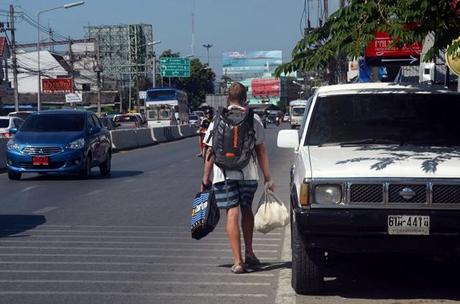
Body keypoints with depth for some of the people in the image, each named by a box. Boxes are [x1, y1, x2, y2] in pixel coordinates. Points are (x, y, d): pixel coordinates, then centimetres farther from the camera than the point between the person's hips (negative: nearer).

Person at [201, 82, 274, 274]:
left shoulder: (218, 120, 3)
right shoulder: (254, 120, 3)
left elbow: (210, 151, 1)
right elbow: (261, 150, 2)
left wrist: (206, 177, 6)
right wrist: (267, 178, 5)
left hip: (224, 174, -1)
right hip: (249, 173, 1)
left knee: (232, 214, -2)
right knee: (246, 210, 21)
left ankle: (238, 261, -7)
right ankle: (249, 253, 25)